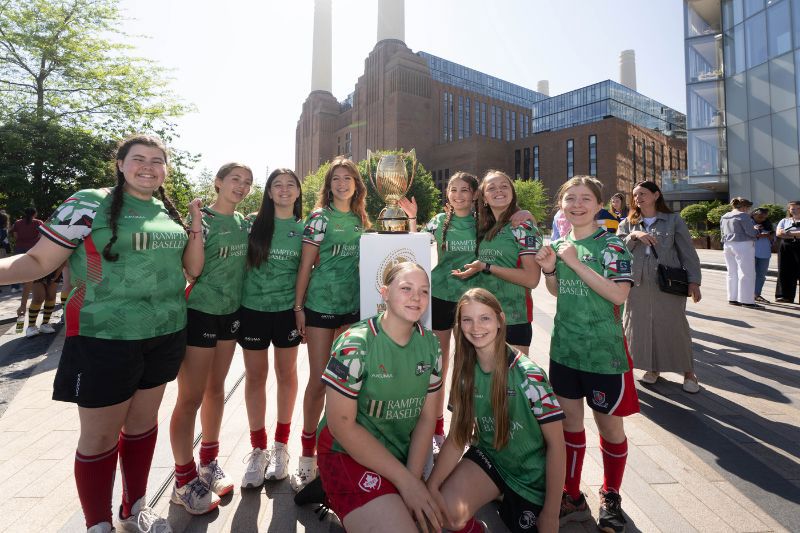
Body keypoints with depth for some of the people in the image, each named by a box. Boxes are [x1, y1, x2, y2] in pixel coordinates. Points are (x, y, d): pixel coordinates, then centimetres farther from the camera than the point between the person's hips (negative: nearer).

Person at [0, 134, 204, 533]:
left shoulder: (169, 212, 8)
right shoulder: (88, 204, -7)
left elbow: (193, 268, 7)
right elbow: (37, 261, -7)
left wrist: (196, 226, -4)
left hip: (164, 336, 5)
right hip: (105, 340, -5)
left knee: (143, 421, 18)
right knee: (100, 436, 7)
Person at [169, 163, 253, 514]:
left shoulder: (244, 222, 8)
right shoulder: (201, 218, -11)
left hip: (230, 313, 7)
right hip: (199, 313, -7)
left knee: (216, 390, 17)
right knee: (191, 398, 2)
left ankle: (208, 464, 34)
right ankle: (184, 482, 19)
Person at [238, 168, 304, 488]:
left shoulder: (303, 228, 2)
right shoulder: (253, 224, 0)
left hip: (287, 310, 1)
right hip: (253, 309, 0)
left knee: (286, 373, 10)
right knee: (255, 376, 7)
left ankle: (281, 444, 27)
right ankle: (258, 449, 23)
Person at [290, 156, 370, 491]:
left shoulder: (360, 219, 12)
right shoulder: (320, 217, -2)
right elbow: (306, 265, -5)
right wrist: (298, 306, -7)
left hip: (354, 306, 5)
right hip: (321, 305, -4)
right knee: (319, 379, 0)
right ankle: (308, 455, 17)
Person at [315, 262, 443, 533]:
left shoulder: (430, 345, -4)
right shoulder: (355, 344, -20)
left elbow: (427, 416, 0)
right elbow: (341, 424, -19)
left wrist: (413, 478, -10)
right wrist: (406, 481, -17)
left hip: (405, 455, 7)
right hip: (349, 454, -6)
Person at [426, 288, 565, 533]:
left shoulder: (528, 375, -24)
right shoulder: (466, 372, -11)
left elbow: (556, 444, -16)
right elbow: (457, 436, -7)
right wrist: (431, 486, -21)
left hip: (532, 474, -2)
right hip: (488, 457, 3)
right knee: (447, 513, -20)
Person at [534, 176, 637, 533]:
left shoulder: (610, 244, -9)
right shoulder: (560, 244, 6)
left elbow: (619, 293, -22)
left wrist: (575, 262, -24)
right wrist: (549, 269, -3)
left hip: (604, 350, -4)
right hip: (564, 347, 5)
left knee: (609, 423, 13)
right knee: (570, 421, 14)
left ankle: (611, 497, 37)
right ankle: (572, 497, 32)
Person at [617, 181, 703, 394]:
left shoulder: (673, 220, 4)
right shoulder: (628, 224, 10)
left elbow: (688, 253, 2)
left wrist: (693, 281, -5)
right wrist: (634, 236, -17)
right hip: (638, 285, 2)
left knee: (675, 326, 2)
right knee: (641, 326, 7)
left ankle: (688, 372, 20)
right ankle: (652, 367, 25)